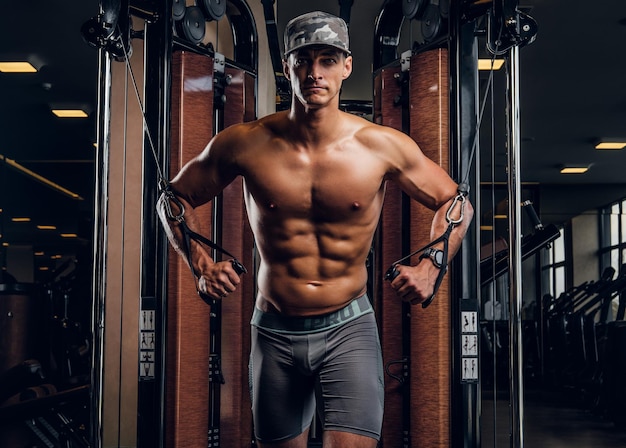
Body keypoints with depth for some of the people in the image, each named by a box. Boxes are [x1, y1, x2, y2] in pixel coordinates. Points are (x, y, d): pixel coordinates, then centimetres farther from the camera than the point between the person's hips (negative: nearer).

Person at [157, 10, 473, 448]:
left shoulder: (383, 146, -7)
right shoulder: (246, 144, -6)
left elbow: (455, 202, 7)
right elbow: (175, 197, 8)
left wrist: (429, 268, -7)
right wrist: (202, 265, -5)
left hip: (348, 329, -1)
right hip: (274, 333, 2)